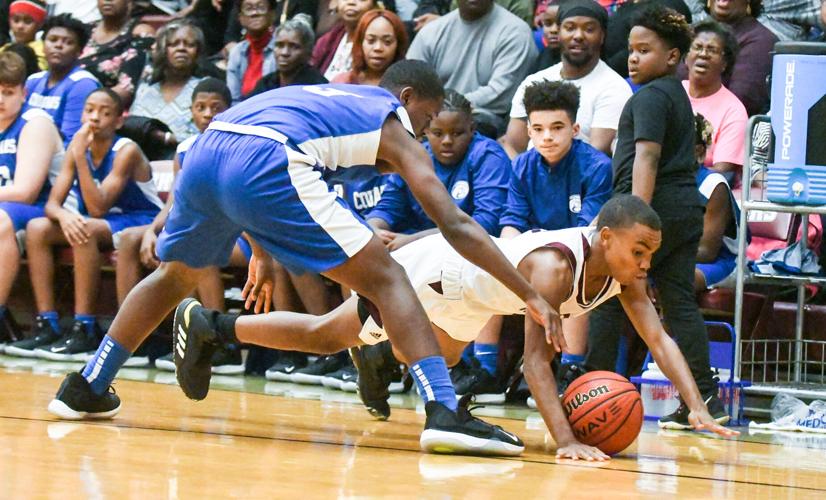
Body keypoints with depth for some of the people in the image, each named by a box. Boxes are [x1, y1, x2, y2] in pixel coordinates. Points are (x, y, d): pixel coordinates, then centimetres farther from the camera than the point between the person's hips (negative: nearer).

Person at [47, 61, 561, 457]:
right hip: (268, 162, -7)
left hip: (206, 151, 7)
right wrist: (532, 297, 11)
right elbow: (455, 225, 10)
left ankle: (85, 390, 35)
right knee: (386, 280, 0)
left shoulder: (326, 97, 38)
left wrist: (260, 253, 44)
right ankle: (445, 411, -15)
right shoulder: (395, 131, 19)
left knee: (175, 275, 33)